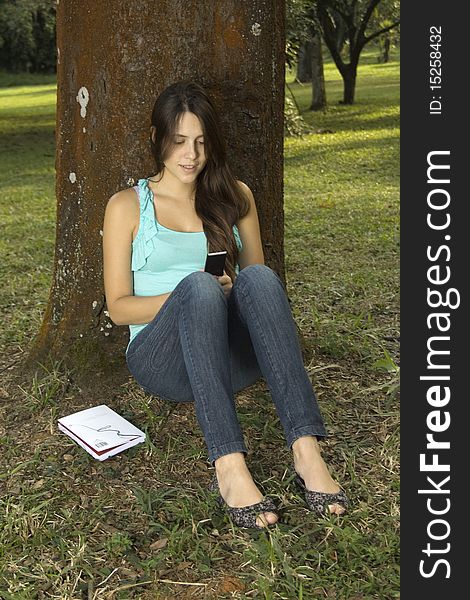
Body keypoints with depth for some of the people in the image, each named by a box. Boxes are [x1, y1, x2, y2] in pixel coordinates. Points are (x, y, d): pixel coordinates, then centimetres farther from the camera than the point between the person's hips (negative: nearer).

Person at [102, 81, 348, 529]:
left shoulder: (235, 197, 16)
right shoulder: (127, 205, 7)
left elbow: (257, 281, 16)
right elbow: (118, 307, 3)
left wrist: (235, 292, -9)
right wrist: (191, 295, -14)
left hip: (230, 355, 2)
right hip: (162, 357, -2)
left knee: (258, 277, -30)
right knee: (197, 285, -35)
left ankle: (306, 450, -41)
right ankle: (228, 468, -46)